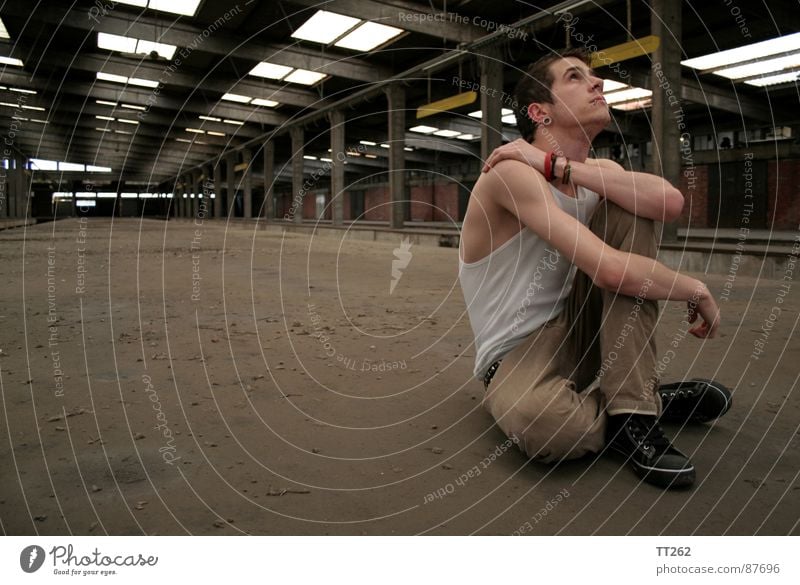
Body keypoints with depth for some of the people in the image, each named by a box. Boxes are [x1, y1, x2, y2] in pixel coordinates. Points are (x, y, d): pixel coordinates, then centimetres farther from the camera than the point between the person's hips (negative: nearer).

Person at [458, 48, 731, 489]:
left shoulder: (597, 172, 5)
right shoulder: (514, 171, -20)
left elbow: (670, 202, -19)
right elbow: (610, 270, -29)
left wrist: (559, 165, -21)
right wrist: (697, 291, -12)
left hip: (576, 330, 7)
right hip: (515, 354, -7)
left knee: (627, 208, -12)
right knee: (545, 424, -41)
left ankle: (633, 405, -15)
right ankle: (645, 401, -5)